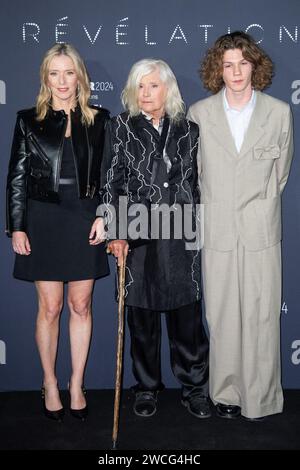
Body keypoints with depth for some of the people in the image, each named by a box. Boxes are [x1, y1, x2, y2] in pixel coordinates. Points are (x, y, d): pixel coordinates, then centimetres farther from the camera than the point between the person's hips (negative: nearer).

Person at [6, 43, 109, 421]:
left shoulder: (98, 120, 6)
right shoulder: (29, 121, 4)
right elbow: (17, 177, 2)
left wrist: (103, 215, -7)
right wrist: (17, 227, -3)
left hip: (85, 222, 1)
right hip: (44, 221, -1)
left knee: (81, 306, 7)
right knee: (49, 307, 5)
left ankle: (76, 385, 23)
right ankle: (50, 384, 24)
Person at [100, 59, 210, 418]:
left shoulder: (187, 129, 8)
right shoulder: (121, 126, 3)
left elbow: (196, 182, 12)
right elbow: (111, 183, -1)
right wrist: (116, 234, -9)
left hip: (180, 237, 1)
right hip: (137, 237, -1)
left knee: (187, 314, 4)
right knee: (141, 316, 8)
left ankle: (194, 388, 20)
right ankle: (146, 388, 25)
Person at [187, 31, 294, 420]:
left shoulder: (279, 113, 2)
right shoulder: (199, 114, 2)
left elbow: (280, 173, 11)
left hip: (261, 233, 0)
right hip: (217, 233, 0)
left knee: (262, 316, 4)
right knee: (222, 317, 7)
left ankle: (259, 396, 21)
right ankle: (226, 392, 23)